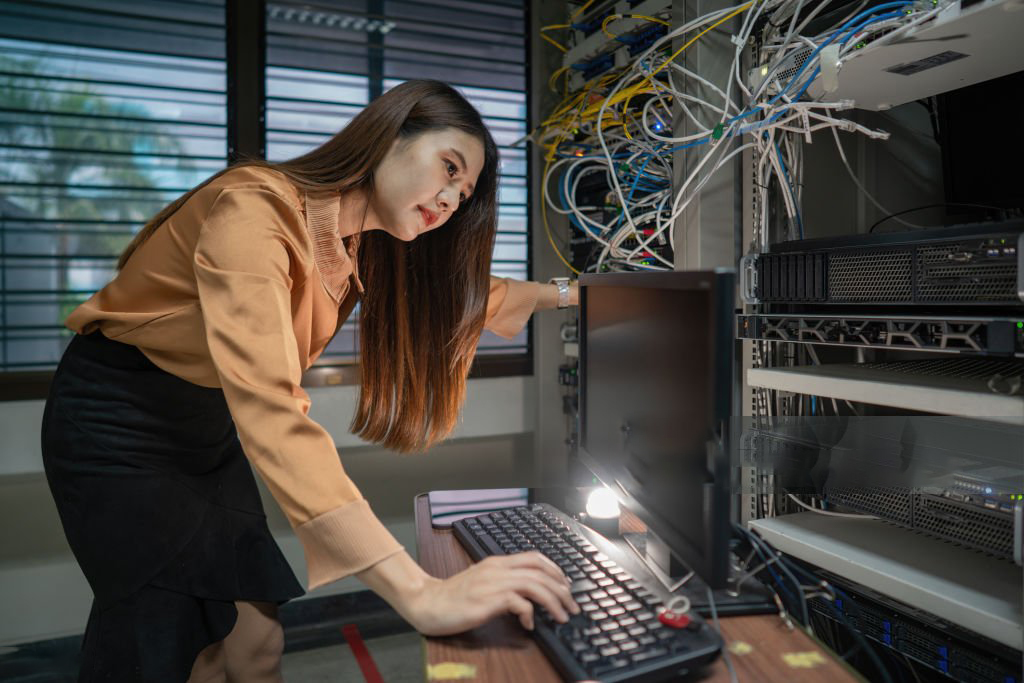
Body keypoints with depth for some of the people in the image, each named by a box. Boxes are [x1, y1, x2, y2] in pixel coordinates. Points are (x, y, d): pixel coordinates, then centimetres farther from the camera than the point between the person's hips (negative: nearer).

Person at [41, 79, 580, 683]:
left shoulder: (366, 244, -6)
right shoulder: (254, 210, -31)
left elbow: (459, 295, 12)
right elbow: (271, 413, -43)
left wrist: (558, 293, -3)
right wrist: (419, 593, -49)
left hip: (211, 428, 7)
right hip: (117, 424, -6)